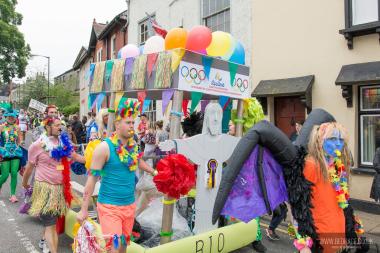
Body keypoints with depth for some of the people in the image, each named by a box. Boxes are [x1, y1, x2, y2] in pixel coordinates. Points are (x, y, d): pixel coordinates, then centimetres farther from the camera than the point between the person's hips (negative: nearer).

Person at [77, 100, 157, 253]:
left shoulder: (133, 146, 2)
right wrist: (84, 210, -10)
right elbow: (92, 178, -12)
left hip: (129, 206, 6)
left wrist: (153, 172, 36)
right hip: (109, 207, -6)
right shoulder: (104, 147, -14)